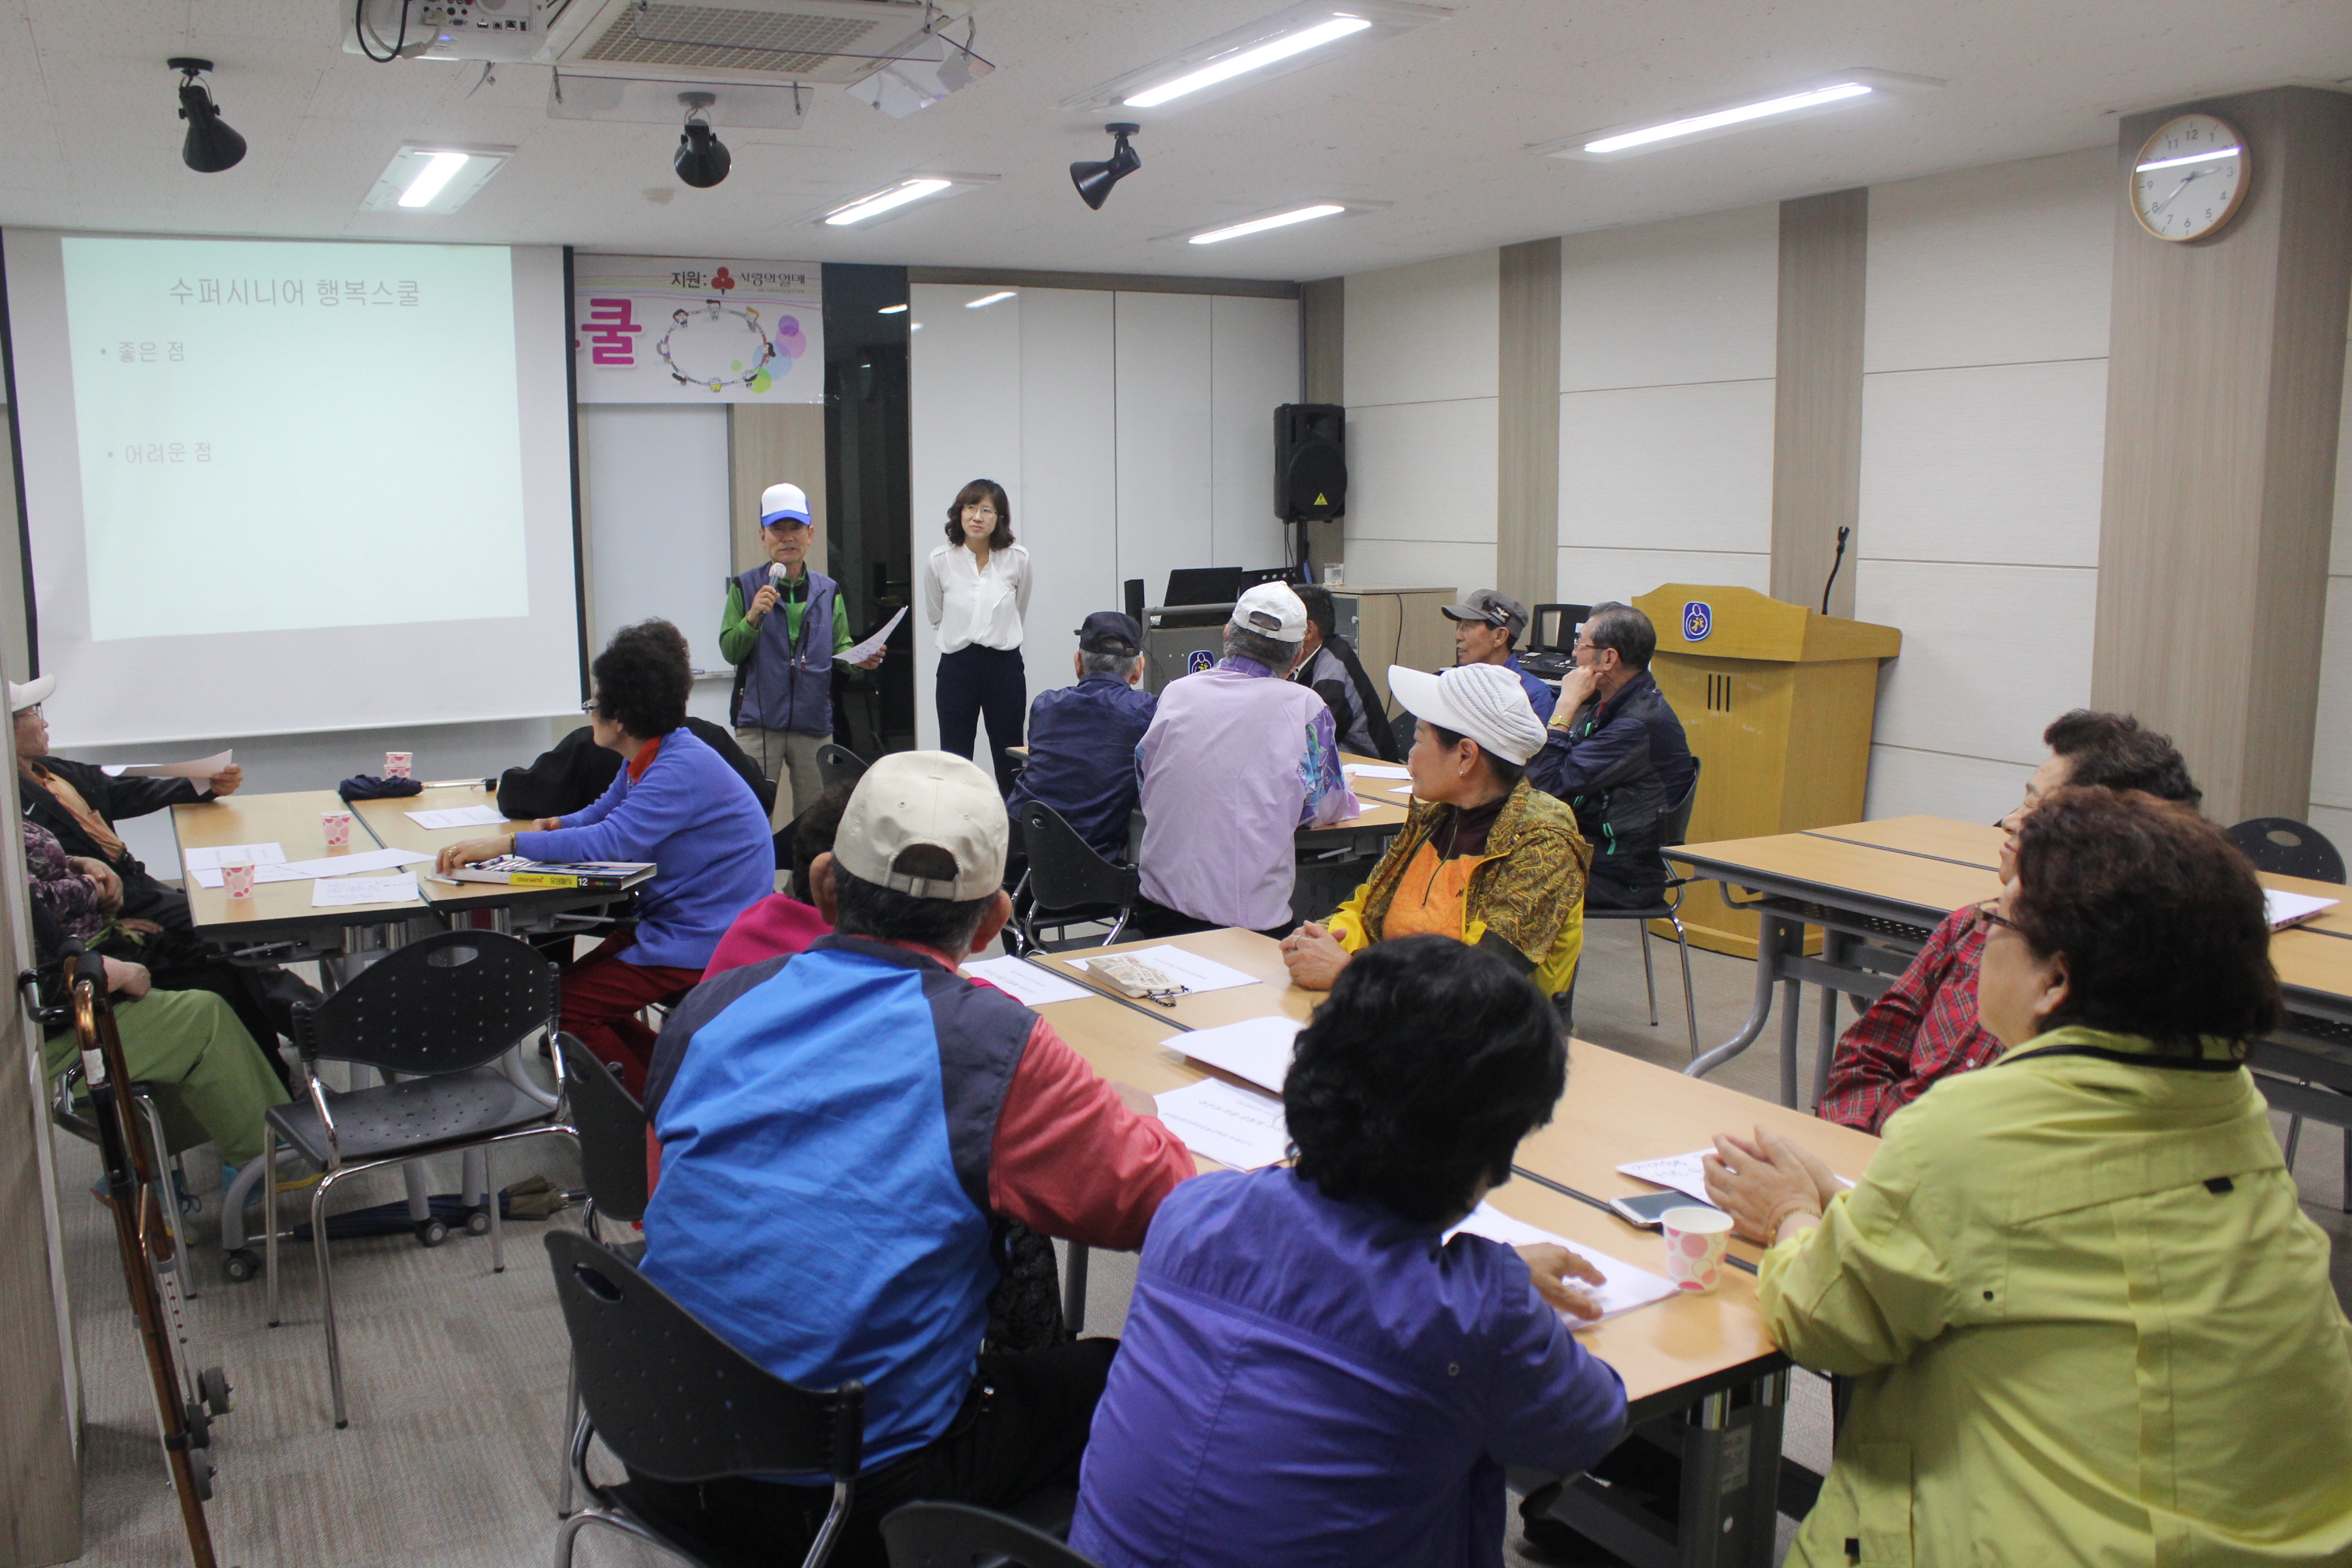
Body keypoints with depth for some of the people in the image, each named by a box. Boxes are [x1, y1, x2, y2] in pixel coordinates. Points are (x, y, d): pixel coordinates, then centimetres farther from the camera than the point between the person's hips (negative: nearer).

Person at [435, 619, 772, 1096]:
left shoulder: (683, 767, -24)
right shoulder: (646, 758, 8)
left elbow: (614, 841, -33)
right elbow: (603, 814, 23)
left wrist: (506, 844, -33)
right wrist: (554, 825, 0)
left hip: (708, 942, -10)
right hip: (668, 922, 10)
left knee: (569, 1005, -10)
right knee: (575, 983, 13)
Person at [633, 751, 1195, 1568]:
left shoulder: (711, 1006, -3)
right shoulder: (987, 1043, -18)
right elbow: (1160, 1196, -10)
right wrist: (1089, 1096, 9)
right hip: (861, 1498, -6)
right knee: (1118, 1371, 14)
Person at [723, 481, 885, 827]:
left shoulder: (828, 590, 11)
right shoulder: (745, 587, 4)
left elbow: (840, 649, 12)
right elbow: (730, 652, -2)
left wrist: (861, 659, -9)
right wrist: (753, 617, -19)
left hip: (815, 720, 3)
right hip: (758, 720, -2)